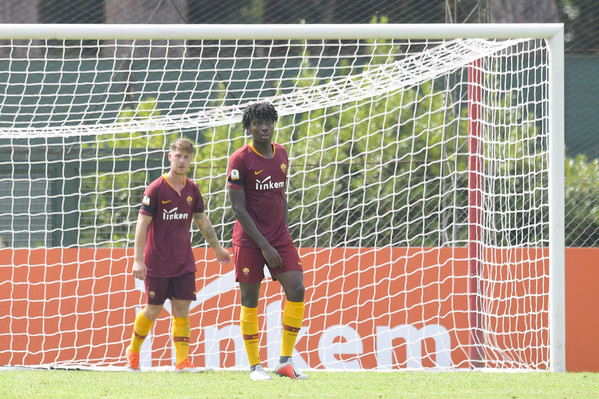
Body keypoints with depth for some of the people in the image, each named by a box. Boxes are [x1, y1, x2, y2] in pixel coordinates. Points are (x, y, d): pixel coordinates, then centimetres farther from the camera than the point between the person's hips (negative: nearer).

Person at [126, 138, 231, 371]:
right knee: (153, 311, 3)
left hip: (184, 263, 4)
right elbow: (142, 223, -12)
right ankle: (133, 350, 25)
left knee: (182, 311, -2)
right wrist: (138, 260, -18)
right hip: (157, 263, -4)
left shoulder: (192, 190, 6)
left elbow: (202, 220, 20)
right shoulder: (156, 189, -10)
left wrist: (217, 248, 28)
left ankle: (182, 360, -2)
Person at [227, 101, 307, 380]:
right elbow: (237, 207, -12)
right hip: (249, 240, -5)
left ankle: (285, 362, 1)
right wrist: (264, 245, -16)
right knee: (250, 299, -1)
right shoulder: (240, 159, -9)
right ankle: (255, 366, 8)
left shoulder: (281, 154, 10)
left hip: (279, 237, 5)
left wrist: (283, 233, 13)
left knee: (296, 290, -7)